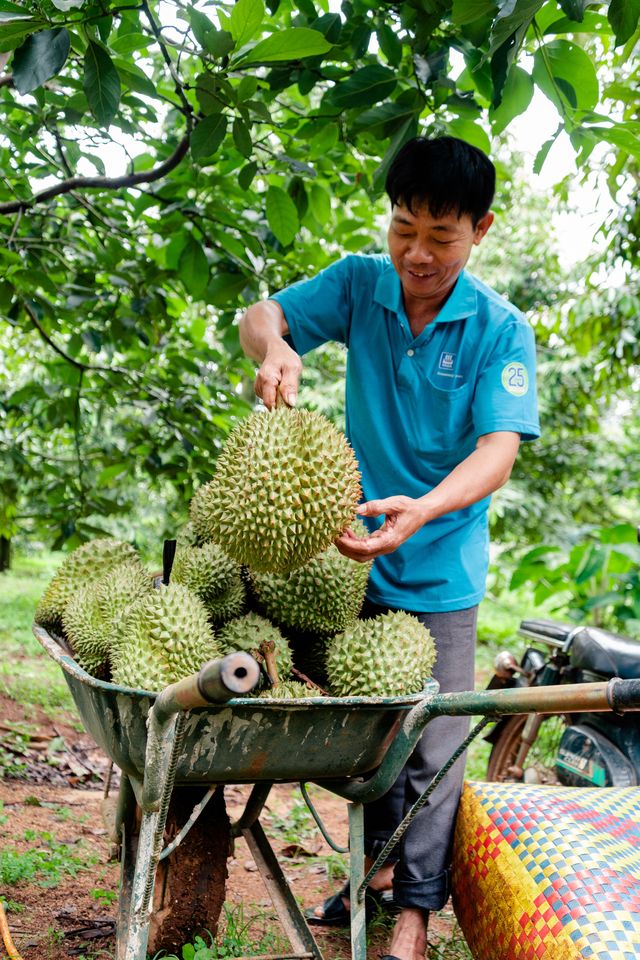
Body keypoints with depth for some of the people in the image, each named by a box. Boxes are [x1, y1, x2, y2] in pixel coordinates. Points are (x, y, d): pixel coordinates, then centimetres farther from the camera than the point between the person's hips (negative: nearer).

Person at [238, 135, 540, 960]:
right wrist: (273, 348, -29)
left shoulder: (501, 330, -14)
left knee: (432, 744, 0)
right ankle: (379, 862, 37)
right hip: (355, 555, 4)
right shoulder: (360, 285, -5)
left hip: (440, 572, -3)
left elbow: (497, 452, -22)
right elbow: (261, 314, -3)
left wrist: (423, 508, -42)